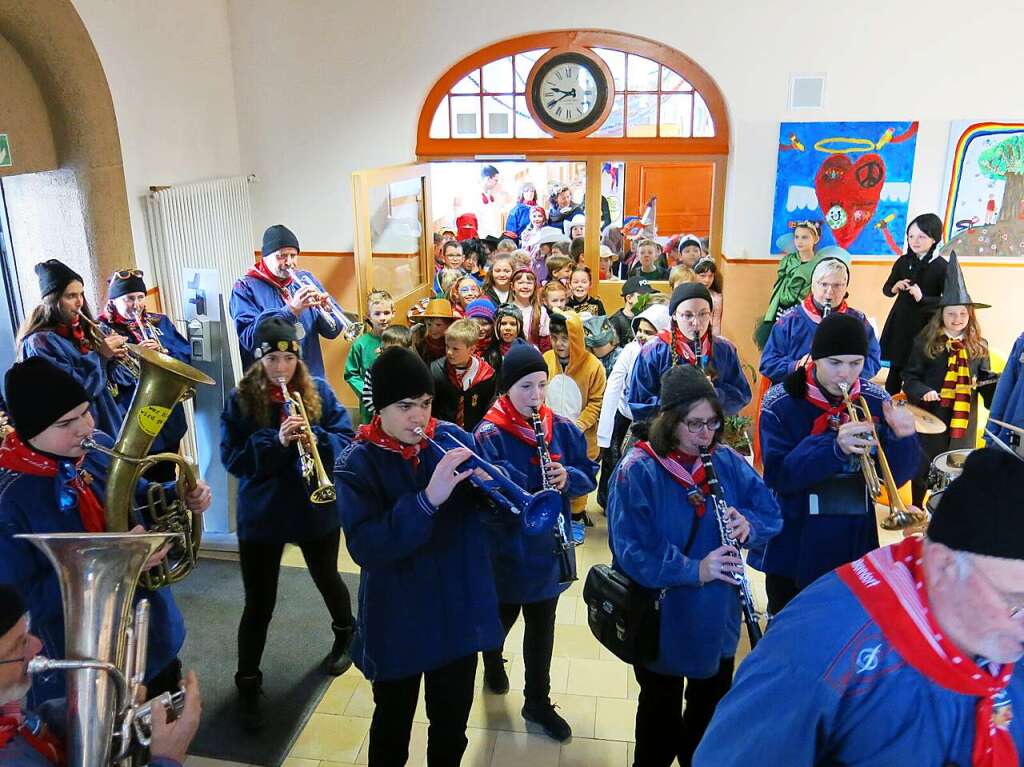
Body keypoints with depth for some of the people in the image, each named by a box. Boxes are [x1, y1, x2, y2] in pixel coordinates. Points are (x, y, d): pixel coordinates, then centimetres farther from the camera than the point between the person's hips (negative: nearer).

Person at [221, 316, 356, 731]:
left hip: (317, 508, 2)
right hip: (261, 514, -1)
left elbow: (346, 438, -7)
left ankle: (346, 636, 51)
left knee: (327, 579, 23)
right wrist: (276, 440, -28)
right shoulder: (240, 399, -7)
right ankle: (248, 684, 22)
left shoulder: (318, 391, -4)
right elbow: (232, 458, -13)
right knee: (258, 602, 4)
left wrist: (317, 442, -28)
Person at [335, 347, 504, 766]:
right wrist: (428, 499, -37)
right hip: (397, 621, -2)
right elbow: (364, 547, -27)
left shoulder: (453, 438, -6)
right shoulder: (357, 464, -15)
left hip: (460, 611, 3)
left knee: (452, 724, 22)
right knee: (392, 726, 20)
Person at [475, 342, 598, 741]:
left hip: (549, 548, 4)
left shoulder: (561, 427, -3)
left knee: (542, 626, 17)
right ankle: (493, 664, 53)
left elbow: (588, 473, 1)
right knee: (503, 617, 20)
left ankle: (538, 702, 35)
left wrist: (568, 478, -20)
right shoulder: (489, 434, -18)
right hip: (507, 550, -4)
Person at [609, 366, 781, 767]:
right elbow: (632, 551, -25)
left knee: (713, 704, 24)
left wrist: (748, 523, -21)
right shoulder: (638, 470, -20)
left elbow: (772, 513, 0)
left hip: (718, 616, 5)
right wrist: (694, 570, -33)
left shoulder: (728, 462, -3)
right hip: (662, 620, -5)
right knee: (663, 711, 16)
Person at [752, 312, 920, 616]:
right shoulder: (781, 403, -13)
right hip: (792, 546, -2)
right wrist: (834, 447, -32)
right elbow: (778, 476, -20)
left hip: (854, 546, 3)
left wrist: (902, 438, -23)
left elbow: (897, 476, -3)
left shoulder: (877, 401, -3)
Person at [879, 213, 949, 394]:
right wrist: (894, 288, -9)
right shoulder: (903, 261, 2)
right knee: (895, 367, 11)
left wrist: (922, 298, -24)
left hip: (925, 325, -4)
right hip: (899, 322, 4)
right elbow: (886, 289, 13)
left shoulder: (942, 267, -10)